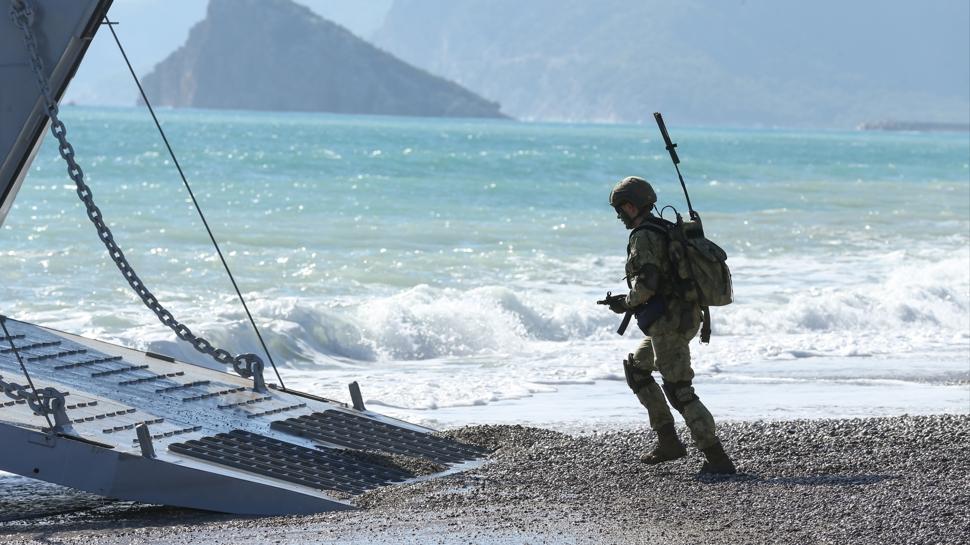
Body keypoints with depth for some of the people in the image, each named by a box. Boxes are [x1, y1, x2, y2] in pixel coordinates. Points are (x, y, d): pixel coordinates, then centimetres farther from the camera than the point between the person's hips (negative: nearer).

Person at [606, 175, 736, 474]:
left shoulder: (643, 237, -15)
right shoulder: (667, 231, 16)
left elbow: (646, 283, -25)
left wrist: (625, 303, -6)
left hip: (668, 323, -10)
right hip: (687, 315, 10)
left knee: (679, 391, -7)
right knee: (636, 369, 24)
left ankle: (718, 459, -11)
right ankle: (668, 441, 21)